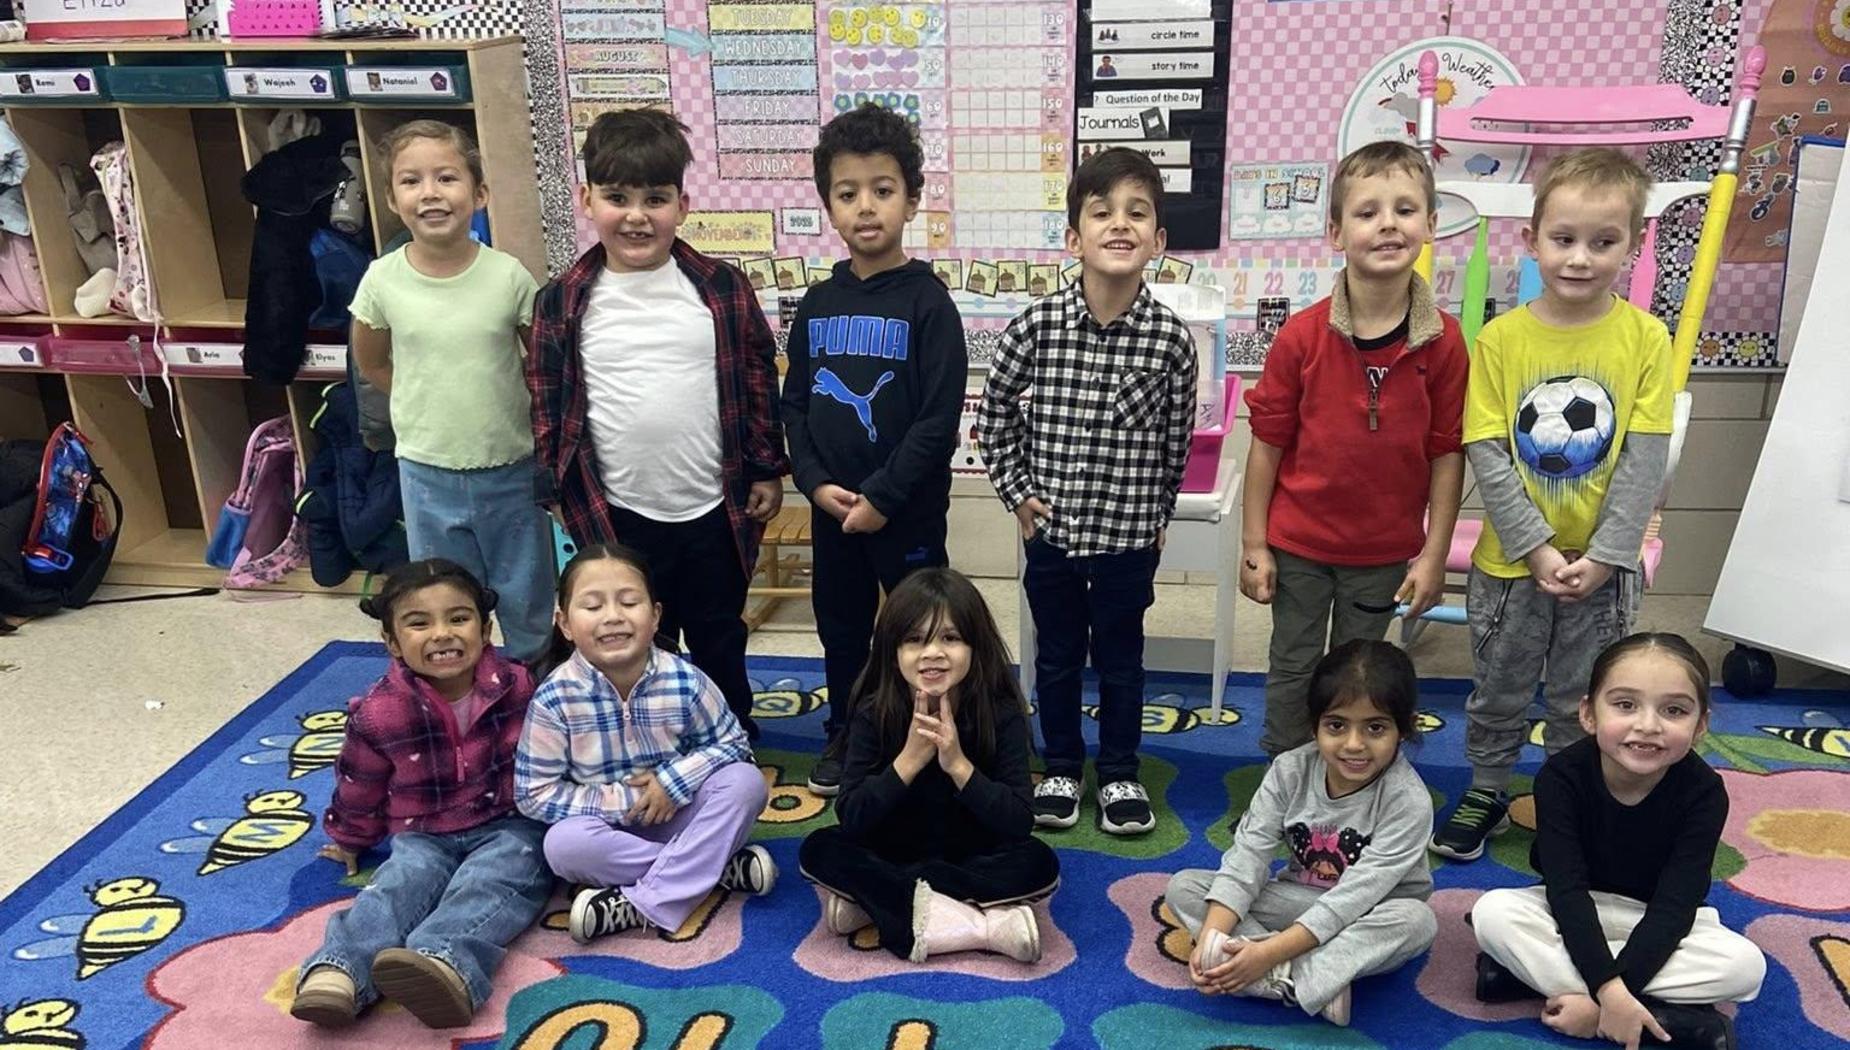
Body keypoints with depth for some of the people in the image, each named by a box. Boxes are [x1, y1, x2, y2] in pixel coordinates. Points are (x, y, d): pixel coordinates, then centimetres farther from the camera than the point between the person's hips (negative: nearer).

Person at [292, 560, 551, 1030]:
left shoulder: (517, 686, -8)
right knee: (398, 885, -26)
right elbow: (359, 784, 9)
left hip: (509, 826, -1)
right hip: (424, 836, 2)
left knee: (490, 881, -30)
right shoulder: (378, 713, -9)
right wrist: (350, 840, 25)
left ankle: (446, 962, -57)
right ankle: (341, 970, -49)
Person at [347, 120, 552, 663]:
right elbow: (371, 363, 9)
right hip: (428, 475, 1)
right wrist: (430, 403, 4)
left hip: (510, 470, -1)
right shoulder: (382, 279, -9)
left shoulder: (508, 275, -13)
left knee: (527, 604, 16)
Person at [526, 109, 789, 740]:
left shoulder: (723, 290, -5)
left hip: (713, 509, 1)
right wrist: (560, 494, 0)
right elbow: (547, 406, 1)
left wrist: (766, 470, 4)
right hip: (618, 516, 0)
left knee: (720, 641, 19)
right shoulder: (563, 304, -5)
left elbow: (759, 380, 3)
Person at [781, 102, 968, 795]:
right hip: (831, 508, 5)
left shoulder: (927, 302, -11)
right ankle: (844, 737, 38)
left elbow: (940, 418, -15)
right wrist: (815, 482, -7)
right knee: (841, 628, 19)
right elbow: (795, 402, 7)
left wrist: (882, 497, -17)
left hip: (908, 511, -5)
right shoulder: (818, 305, 4)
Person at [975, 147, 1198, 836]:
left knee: (1120, 659, 15)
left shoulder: (1172, 339, -11)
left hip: (1129, 534, 0)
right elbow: (994, 412, 2)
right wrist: (1016, 491, 0)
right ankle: (1062, 770, 35)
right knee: (1057, 657, 16)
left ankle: (1120, 774, 34)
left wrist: (1157, 514, 7)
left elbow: (1177, 437, 1)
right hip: (1051, 529, 1)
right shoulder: (1034, 327, -12)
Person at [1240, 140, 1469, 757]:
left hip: (1386, 549, 1)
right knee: (1293, 670, 16)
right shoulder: (1301, 336, -15)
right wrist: (1253, 543, -6)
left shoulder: (1444, 342, -11)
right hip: (1298, 542, -1)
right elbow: (1268, 444, -8)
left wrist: (1434, 555, -5)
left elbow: (1447, 454, -6)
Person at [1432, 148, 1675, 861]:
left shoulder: (1645, 338, -8)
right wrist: (1537, 549, -16)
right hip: (1511, 561, 0)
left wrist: (1602, 556, -14)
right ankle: (1486, 795, 37)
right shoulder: (1500, 338, -9)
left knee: (1583, 702, 16)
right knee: (1498, 691, 16)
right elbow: (1487, 456, -11)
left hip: (1603, 565, 0)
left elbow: (1645, 459, -9)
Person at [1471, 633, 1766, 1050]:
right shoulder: (1561, 776, -23)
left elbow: (1673, 907, -25)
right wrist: (1609, 989, -39)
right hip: (1573, 914, 0)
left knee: (1746, 964, -28)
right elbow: (1567, 890, -26)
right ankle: (1674, 1017, -29)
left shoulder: (1704, 793, -21)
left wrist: (1605, 992, -33)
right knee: (1492, 911, -29)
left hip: (1658, 926, 0)